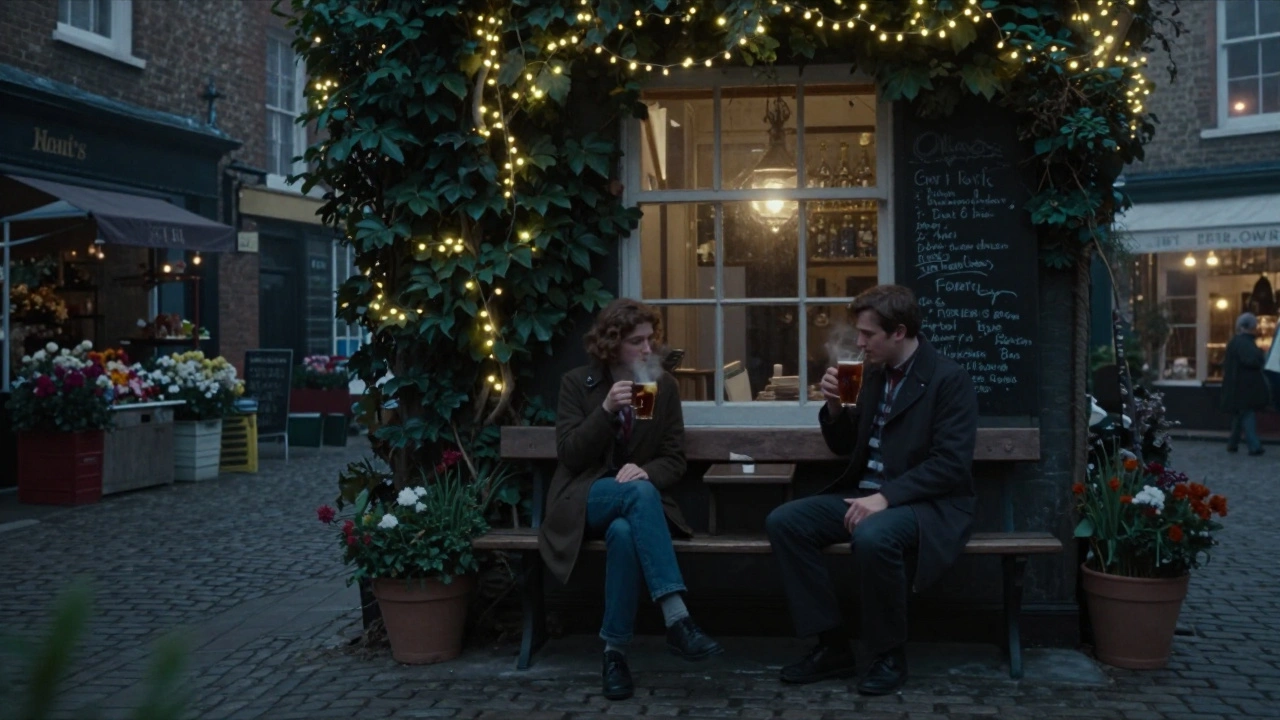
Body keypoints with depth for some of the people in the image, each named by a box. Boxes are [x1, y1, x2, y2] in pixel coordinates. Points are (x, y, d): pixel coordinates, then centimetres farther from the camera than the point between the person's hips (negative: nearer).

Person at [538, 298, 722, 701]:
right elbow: (569, 455, -8)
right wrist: (606, 409, -20)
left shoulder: (664, 385, 6)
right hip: (584, 500, -2)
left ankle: (614, 651, -30)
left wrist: (646, 471, -19)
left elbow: (675, 460, 5)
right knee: (640, 492, -37)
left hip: (638, 498, 2)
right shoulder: (576, 383, 1)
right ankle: (677, 619, -45)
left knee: (624, 532, -38)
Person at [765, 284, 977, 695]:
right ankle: (832, 646, -5)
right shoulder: (874, 373, 11)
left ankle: (889, 656, -14)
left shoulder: (949, 378, -11)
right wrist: (835, 406, -2)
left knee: (873, 537, -38)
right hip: (867, 495, 8)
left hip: (926, 503, -7)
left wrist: (886, 497, -27)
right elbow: (844, 446, 18)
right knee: (784, 522, -11)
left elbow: (951, 465, -20)